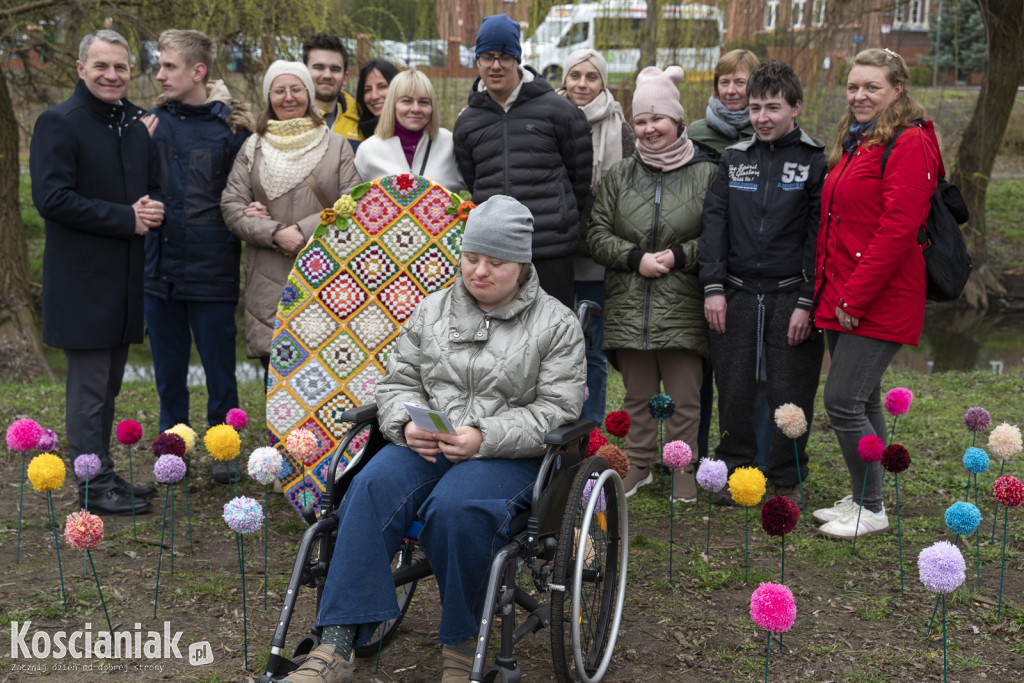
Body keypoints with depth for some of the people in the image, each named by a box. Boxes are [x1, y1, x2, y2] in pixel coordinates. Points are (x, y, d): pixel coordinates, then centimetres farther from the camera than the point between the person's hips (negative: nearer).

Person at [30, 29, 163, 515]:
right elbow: (52, 198, -18)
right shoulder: (58, 123, -9)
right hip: (83, 280, -7)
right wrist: (127, 218, -18)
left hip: (126, 279, 7)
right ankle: (95, 488, 8)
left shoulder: (137, 124, 12)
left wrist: (153, 209, -5)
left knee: (107, 385, 16)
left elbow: (153, 187, 19)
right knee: (89, 388, -1)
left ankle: (104, 476, 26)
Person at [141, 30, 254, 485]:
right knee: (168, 373, 15)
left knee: (220, 373, 7)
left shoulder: (231, 126, -6)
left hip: (212, 271, -4)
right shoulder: (153, 122, 6)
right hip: (159, 271, 4)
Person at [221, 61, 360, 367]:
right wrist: (276, 234, -9)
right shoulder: (253, 148, 14)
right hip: (269, 281, 1)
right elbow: (231, 207, 6)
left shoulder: (336, 146, 10)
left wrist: (303, 231, -10)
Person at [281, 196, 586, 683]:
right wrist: (408, 425, -8)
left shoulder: (556, 325, 4)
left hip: (511, 456, -3)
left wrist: (485, 437, -18)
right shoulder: (432, 309, 16)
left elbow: (556, 412, -3)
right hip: (425, 446, 4)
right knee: (374, 486, -29)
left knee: (456, 506, -36)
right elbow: (398, 382, 16)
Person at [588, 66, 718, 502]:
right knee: (638, 395, 12)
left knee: (684, 398, 1)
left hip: (683, 307, -3)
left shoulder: (707, 174, 0)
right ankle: (638, 465, 25)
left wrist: (679, 256, -13)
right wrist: (636, 258, -8)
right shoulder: (619, 176, 10)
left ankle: (684, 471, 14)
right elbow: (597, 234, 7)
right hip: (629, 306, 3)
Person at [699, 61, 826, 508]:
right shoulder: (733, 158, 10)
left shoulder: (814, 161, -1)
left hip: (790, 297, -3)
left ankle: (787, 480, 17)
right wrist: (713, 287, -3)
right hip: (736, 295, 3)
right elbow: (714, 222, 7)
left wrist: (806, 302, -11)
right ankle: (734, 472, 21)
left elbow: (819, 235, -5)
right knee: (734, 391, 7)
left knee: (790, 395, 3)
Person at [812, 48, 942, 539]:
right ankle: (860, 498, 25)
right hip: (840, 298, 9)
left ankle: (871, 509, 5)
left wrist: (855, 296, -19)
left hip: (879, 302, -9)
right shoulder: (853, 143, 17)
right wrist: (827, 288, 11)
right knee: (862, 401, 15)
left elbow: (898, 228, -20)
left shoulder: (910, 144, -12)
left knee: (843, 401, -9)